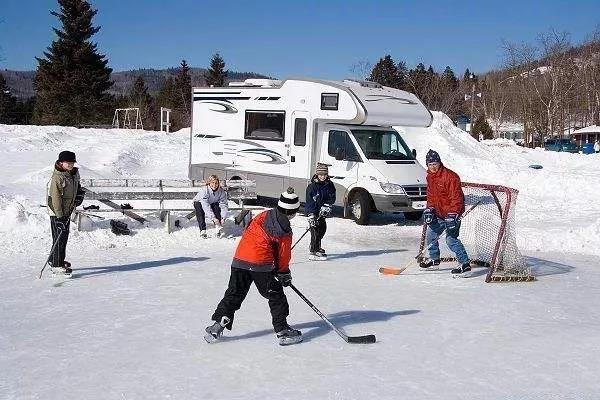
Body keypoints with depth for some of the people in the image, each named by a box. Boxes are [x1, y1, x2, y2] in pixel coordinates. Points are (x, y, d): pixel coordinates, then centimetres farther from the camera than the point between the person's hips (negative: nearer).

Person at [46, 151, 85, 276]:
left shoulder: (74, 173, 4)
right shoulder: (57, 177, -22)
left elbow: (76, 185, 27)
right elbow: (56, 198, -23)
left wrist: (79, 193, 7)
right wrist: (60, 215, -23)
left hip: (67, 210, 9)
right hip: (57, 212, -9)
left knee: (64, 237, 17)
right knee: (59, 238, -5)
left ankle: (56, 260, 32)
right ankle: (56, 265, 3)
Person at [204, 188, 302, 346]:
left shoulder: (264, 215, 13)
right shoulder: (284, 230, -6)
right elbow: (283, 256, 1)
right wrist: (284, 273, 18)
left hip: (240, 259, 6)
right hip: (261, 264, -6)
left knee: (234, 294, 15)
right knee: (276, 296, 7)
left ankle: (218, 325, 12)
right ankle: (282, 330, 9)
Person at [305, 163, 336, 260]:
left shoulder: (329, 185, 1)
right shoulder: (312, 186, -14)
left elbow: (332, 197, 2)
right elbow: (309, 202, -16)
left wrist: (326, 205, -16)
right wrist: (311, 216, -22)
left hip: (322, 212, 7)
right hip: (313, 212, -7)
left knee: (322, 229, 17)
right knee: (315, 231, -11)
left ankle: (316, 248, 36)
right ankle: (314, 252, -8)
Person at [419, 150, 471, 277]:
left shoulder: (450, 176, -20)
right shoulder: (430, 177, 6)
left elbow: (456, 197, -23)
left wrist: (452, 215, -27)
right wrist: (429, 209, 4)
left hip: (452, 213, -9)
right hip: (438, 213, 9)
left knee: (451, 239, -18)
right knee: (430, 234, 16)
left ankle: (465, 264, -14)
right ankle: (434, 258, 37)